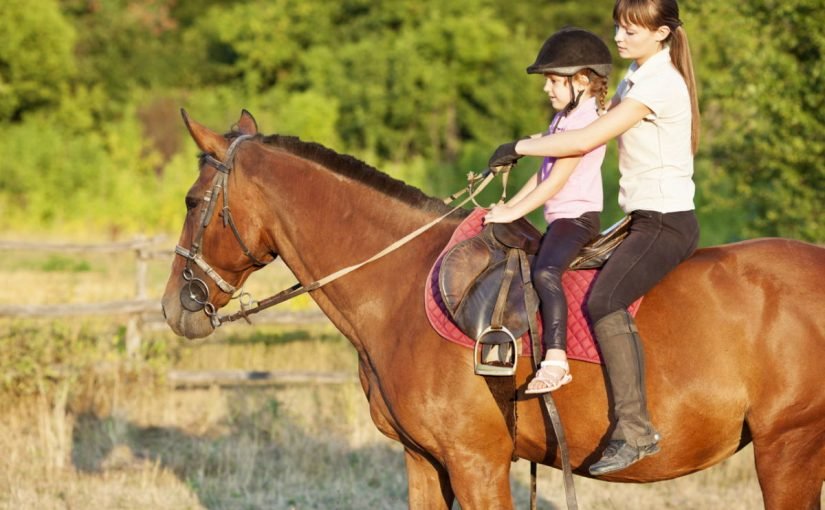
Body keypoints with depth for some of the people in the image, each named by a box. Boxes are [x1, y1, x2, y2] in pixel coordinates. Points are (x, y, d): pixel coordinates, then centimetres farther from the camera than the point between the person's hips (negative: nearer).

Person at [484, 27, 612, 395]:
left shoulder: (584, 121, -14)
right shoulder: (565, 118, 18)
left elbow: (556, 181, -18)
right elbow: (544, 173, 23)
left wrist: (512, 213, -15)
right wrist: (509, 205, 15)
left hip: (577, 215, -12)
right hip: (561, 218, 12)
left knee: (545, 271, -31)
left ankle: (555, 360, -41)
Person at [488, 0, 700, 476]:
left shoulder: (659, 84, -17)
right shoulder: (637, 78, 14)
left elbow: (587, 140, -21)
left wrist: (521, 147, -12)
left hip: (666, 223, -11)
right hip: (646, 220, 11)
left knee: (605, 299, -28)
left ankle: (636, 430, -32)